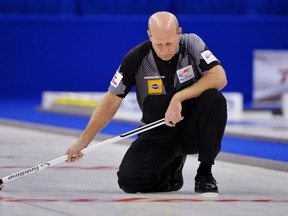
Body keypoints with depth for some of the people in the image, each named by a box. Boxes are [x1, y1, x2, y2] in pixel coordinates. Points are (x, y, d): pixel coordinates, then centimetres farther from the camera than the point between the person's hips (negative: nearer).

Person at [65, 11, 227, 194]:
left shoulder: (192, 44, -13)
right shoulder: (136, 59, -13)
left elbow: (220, 78, -23)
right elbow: (112, 100, -7)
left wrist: (179, 97, -30)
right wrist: (84, 140, -9)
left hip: (192, 128, 0)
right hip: (158, 131, 0)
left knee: (214, 99, -32)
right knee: (129, 180, -21)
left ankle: (205, 173, -13)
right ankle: (172, 166, 14)